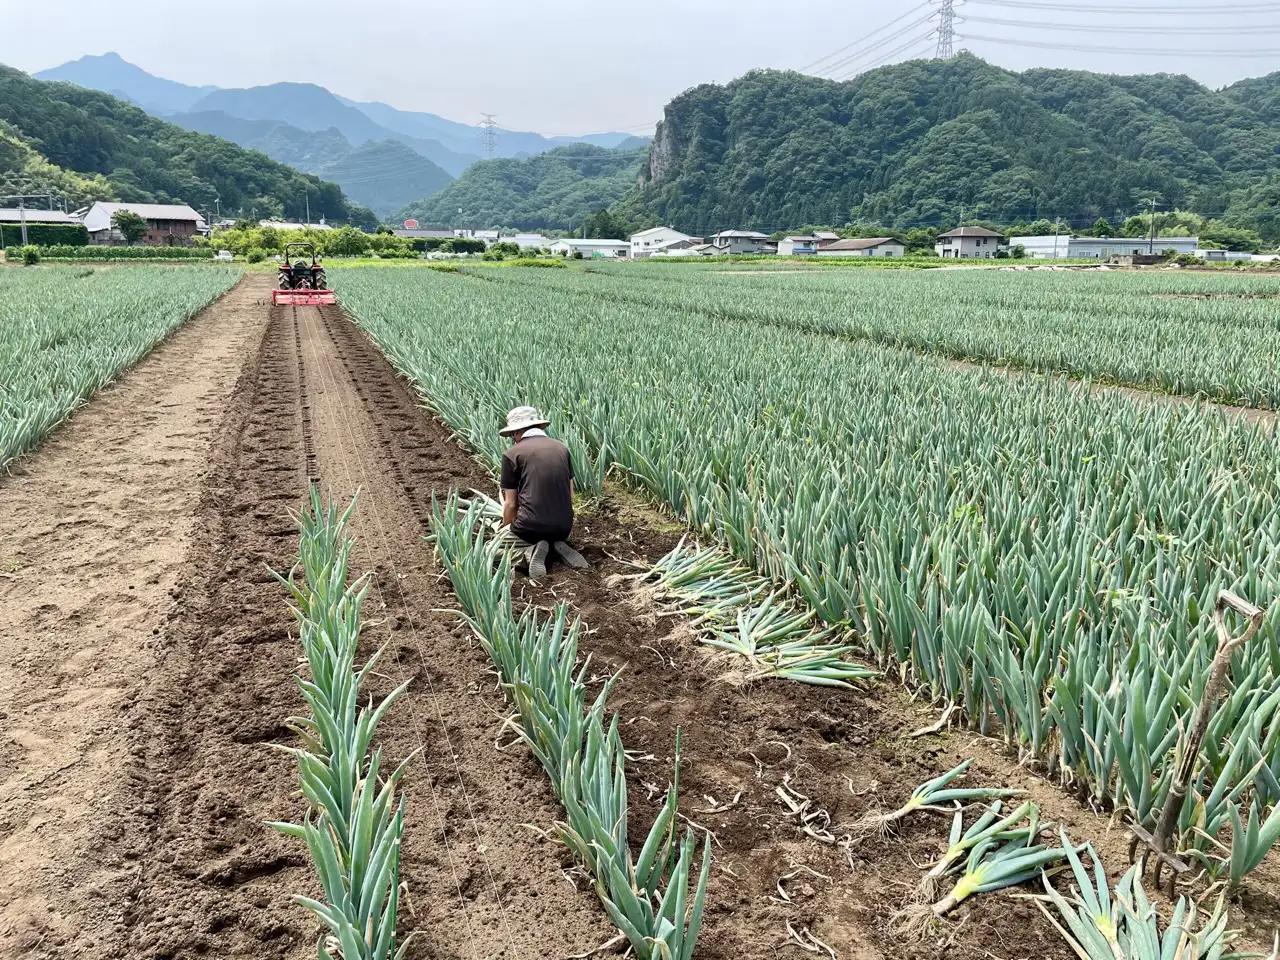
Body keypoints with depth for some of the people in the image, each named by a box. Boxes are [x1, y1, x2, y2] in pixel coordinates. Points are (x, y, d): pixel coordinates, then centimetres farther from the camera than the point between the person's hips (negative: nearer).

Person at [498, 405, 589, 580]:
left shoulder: (512, 454, -5)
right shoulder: (562, 448, 8)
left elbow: (511, 504, 0)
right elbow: (570, 496, 13)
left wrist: (505, 527, 19)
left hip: (531, 527, -5)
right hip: (564, 527, 5)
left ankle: (531, 549, -3)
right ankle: (558, 546, 5)